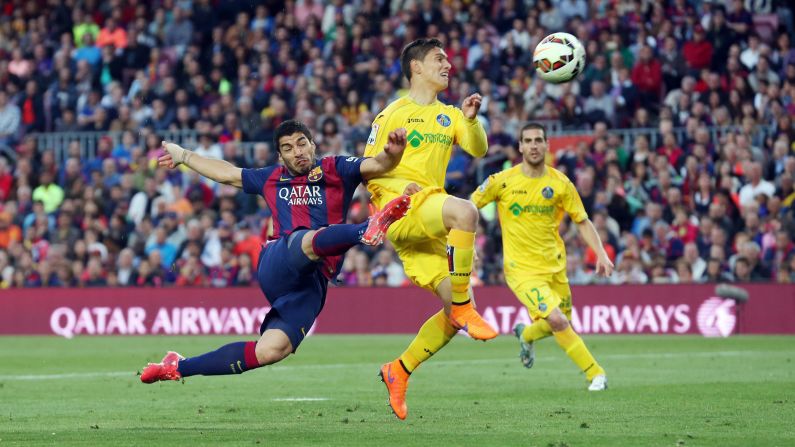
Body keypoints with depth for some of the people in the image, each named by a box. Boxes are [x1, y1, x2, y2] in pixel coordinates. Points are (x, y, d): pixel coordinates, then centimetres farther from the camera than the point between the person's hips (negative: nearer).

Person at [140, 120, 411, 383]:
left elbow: (377, 166, -1)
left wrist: (392, 153, -25)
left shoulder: (335, 170, 15)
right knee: (312, 240, -37)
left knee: (271, 351, -17)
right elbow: (227, 174, 39)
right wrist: (184, 156, 51)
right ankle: (367, 231, -69)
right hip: (277, 265, 1)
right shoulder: (272, 179, 24)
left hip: (313, 282, -1)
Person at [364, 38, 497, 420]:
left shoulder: (448, 115, 21)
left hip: (429, 226, 7)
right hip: (397, 208, -7)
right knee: (464, 212, -36)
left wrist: (470, 119, -13)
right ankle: (464, 308, -30)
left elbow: (478, 149, 6)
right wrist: (401, 185, -16)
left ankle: (399, 371, 13)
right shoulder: (393, 114, 5)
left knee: (455, 313, -2)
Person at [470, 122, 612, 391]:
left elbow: (582, 222, 4)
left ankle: (526, 335, 47)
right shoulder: (502, 181, -8)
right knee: (557, 320, -21)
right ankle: (595, 374, -9)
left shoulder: (560, 183, -2)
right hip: (521, 268, -4)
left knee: (559, 325, 12)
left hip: (554, 266, 4)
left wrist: (601, 254, -8)